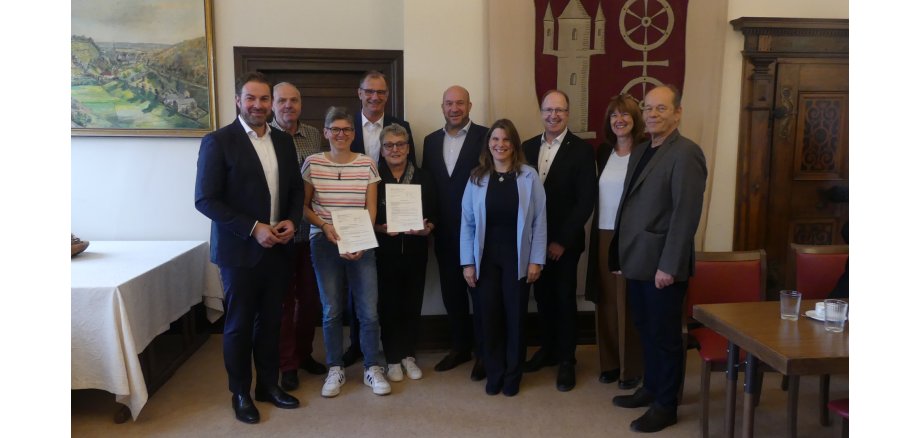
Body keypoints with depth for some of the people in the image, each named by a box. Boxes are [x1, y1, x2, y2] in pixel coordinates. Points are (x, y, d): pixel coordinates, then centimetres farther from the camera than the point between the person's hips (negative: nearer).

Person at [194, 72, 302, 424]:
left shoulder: (283, 141, 8)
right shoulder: (218, 141, -9)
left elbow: (296, 188, 14)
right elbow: (206, 200, -13)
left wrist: (292, 221, -5)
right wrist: (253, 229, -19)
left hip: (277, 248, 5)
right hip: (239, 249, -4)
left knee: (270, 321, 14)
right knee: (239, 324, 9)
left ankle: (268, 384, 30)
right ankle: (240, 393, 24)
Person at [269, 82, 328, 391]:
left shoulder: (314, 135, 6)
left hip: (311, 230, 4)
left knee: (310, 296, 14)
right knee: (283, 299, 8)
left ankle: (304, 353, 32)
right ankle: (287, 364, 21)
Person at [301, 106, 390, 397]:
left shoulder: (367, 164, 0)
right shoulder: (312, 163, 0)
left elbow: (371, 210, 0)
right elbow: (304, 206, 6)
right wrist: (324, 226, -12)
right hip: (324, 243, 0)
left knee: (369, 311, -1)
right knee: (331, 310, 6)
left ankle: (372, 368, 18)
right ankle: (335, 370, 23)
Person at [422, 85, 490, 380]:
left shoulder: (485, 136, -6)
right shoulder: (431, 140, 10)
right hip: (445, 232, 5)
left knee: (480, 292, 4)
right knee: (451, 292, 13)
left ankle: (484, 353, 17)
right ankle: (459, 347, 29)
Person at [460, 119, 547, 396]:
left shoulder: (529, 177, -3)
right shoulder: (477, 178, 1)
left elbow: (539, 220, -4)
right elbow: (467, 222, 1)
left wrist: (536, 260, -7)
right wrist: (467, 262, -3)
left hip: (517, 257, -1)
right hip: (486, 257, 1)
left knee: (515, 316, 8)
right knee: (490, 316, 7)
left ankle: (512, 375, 24)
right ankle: (493, 374, 23)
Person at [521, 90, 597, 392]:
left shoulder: (582, 150, -8)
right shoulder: (528, 147, 6)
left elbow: (586, 200, -12)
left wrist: (562, 240, -15)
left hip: (564, 242, -4)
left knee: (565, 300, 6)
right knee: (543, 297, 14)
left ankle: (566, 359, 21)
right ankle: (548, 348, 32)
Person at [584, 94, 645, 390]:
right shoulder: (603, 152, 9)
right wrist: (596, 230, 10)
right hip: (603, 235, 5)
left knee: (629, 304, 4)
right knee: (606, 302, 10)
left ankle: (632, 367, 18)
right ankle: (610, 362, 24)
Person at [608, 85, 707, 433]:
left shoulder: (686, 153, -13)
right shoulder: (640, 151, 13)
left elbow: (687, 213, -19)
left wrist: (668, 265, -21)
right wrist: (621, 254, 13)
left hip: (661, 263, -8)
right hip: (637, 260, 8)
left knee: (665, 335, 5)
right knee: (645, 330, 19)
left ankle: (666, 405, 20)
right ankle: (650, 388, 35)